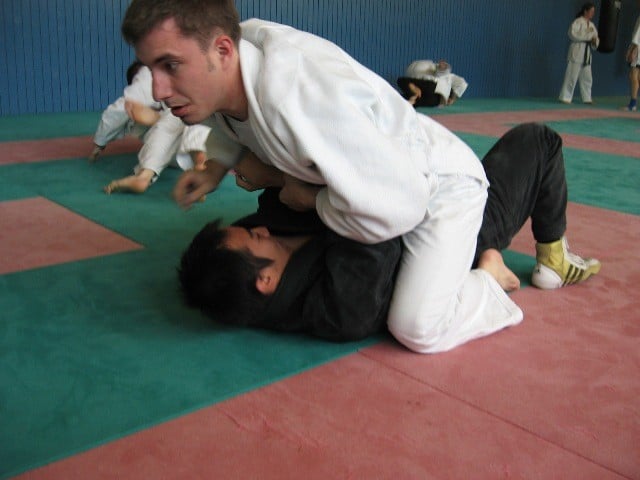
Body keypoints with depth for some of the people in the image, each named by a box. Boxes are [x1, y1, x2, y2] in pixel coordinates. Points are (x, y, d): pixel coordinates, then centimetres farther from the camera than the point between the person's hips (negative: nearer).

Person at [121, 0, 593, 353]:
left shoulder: (297, 94, -43)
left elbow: (396, 206, -41)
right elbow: (238, 121, 10)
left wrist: (310, 198, -25)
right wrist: (217, 166, -7)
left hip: (438, 185, -8)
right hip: (361, 174, 8)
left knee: (419, 331, -20)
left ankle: (489, 285, 11)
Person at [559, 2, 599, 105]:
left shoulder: (591, 25, 15)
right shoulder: (577, 22, -8)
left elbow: (595, 38, 21)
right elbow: (573, 35, -22)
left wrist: (595, 41, -3)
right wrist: (588, 35, -18)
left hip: (586, 54, 8)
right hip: (577, 52, -7)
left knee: (587, 77, 11)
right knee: (571, 76, -9)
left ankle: (587, 98, 20)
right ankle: (565, 97, -4)